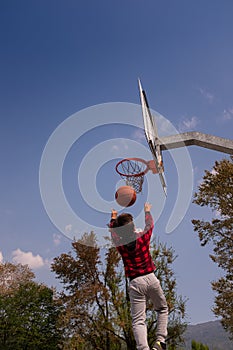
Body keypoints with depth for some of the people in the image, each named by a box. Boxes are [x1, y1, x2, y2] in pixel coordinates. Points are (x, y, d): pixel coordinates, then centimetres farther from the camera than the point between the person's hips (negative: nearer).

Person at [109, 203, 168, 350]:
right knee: (162, 309, 22)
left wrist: (113, 218, 39)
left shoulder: (119, 244, 0)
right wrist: (147, 211, 37)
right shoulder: (143, 237, -3)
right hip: (151, 278, 1)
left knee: (138, 321, -3)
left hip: (135, 283, 0)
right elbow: (150, 224, 18)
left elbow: (113, 232, 22)